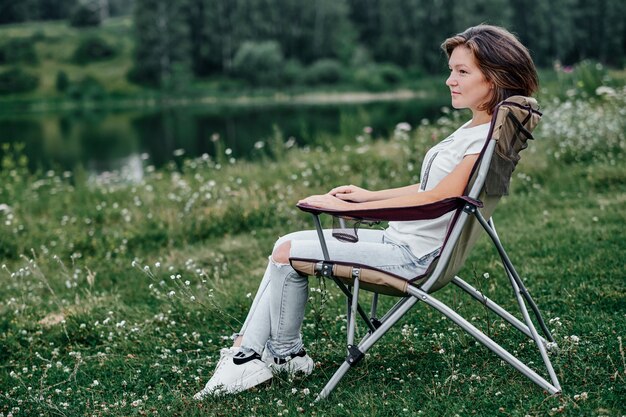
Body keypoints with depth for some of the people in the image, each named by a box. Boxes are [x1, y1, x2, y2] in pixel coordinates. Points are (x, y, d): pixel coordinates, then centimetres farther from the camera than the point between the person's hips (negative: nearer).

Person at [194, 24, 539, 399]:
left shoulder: (490, 138, -18)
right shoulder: (474, 129, 13)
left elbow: (437, 197, -23)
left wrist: (348, 208, -18)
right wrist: (369, 196, 12)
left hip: (414, 255, -10)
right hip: (402, 239, 10)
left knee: (287, 254, -10)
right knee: (286, 245, 6)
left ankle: (286, 355, 11)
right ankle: (246, 353, 6)